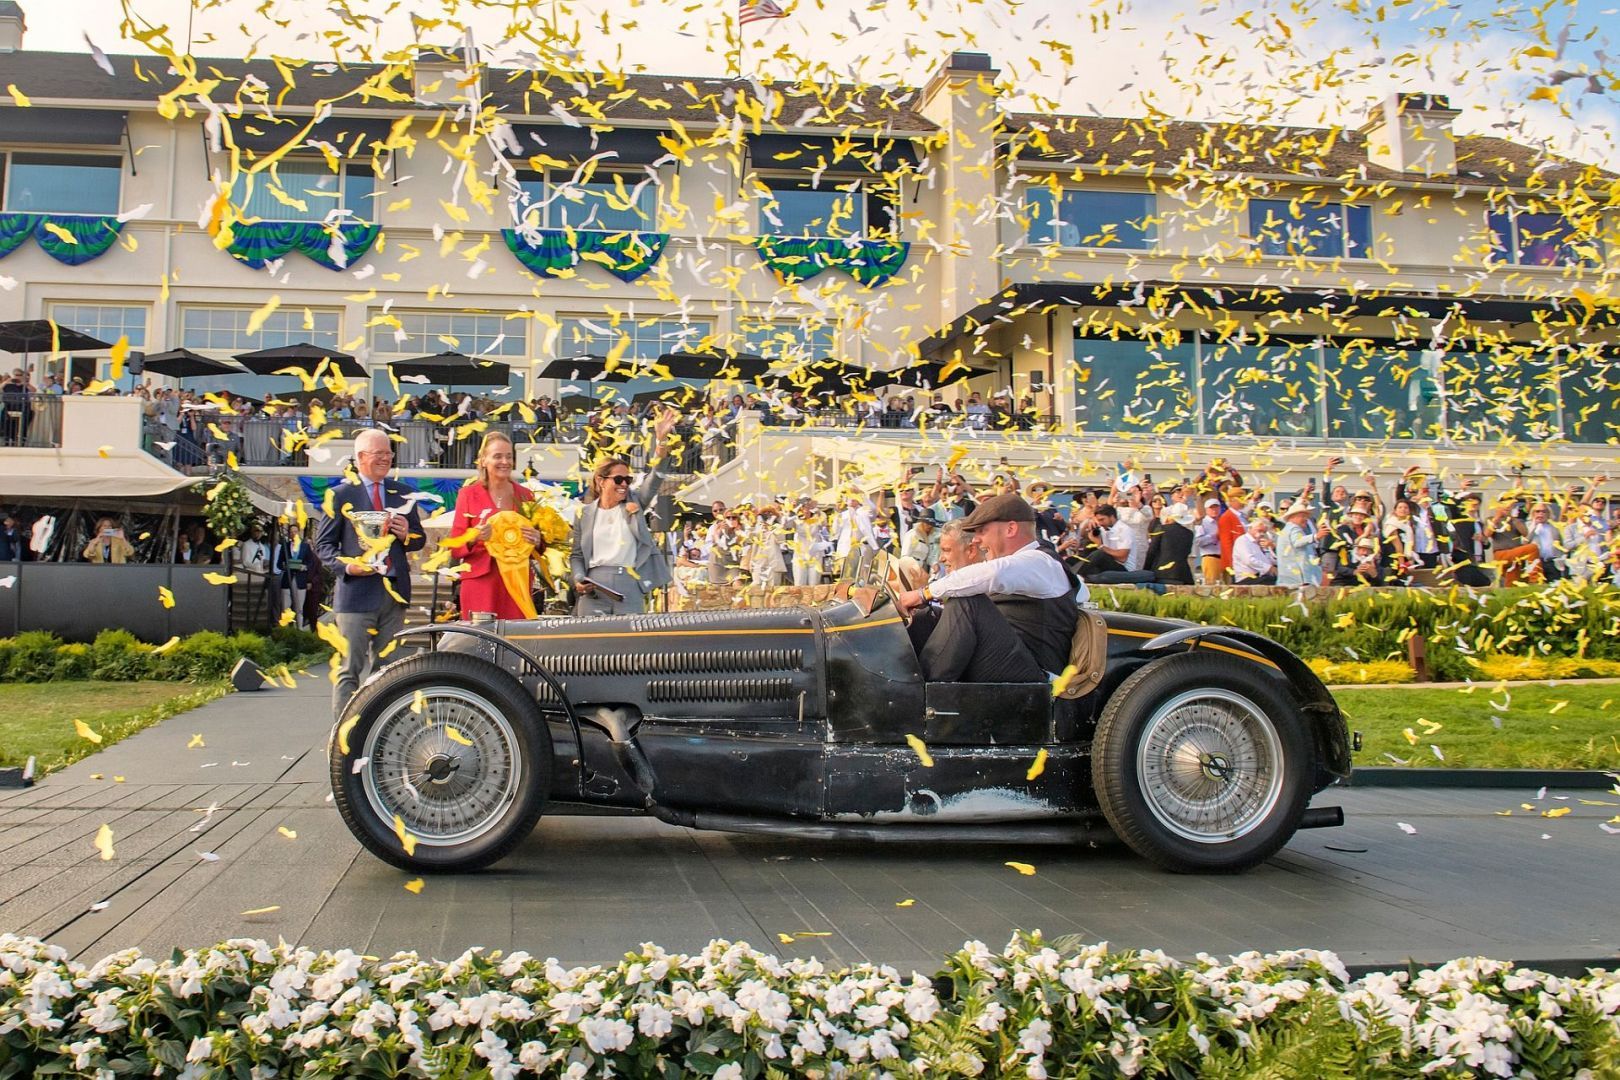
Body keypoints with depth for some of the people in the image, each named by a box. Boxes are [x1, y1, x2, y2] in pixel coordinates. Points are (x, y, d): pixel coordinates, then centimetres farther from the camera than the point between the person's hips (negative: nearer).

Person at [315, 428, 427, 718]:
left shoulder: (401, 493, 14)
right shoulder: (342, 495, 1)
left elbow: (419, 539, 18)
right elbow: (323, 543, 0)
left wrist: (407, 535, -5)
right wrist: (345, 565, -17)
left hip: (395, 592, 5)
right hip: (356, 591, -5)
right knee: (351, 668, -5)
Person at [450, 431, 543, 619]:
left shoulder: (524, 495, 12)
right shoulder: (468, 494, 4)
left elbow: (536, 549, 16)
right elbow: (455, 549, 3)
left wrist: (537, 540, -6)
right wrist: (473, 537, -17)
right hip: (480, 582, -2)